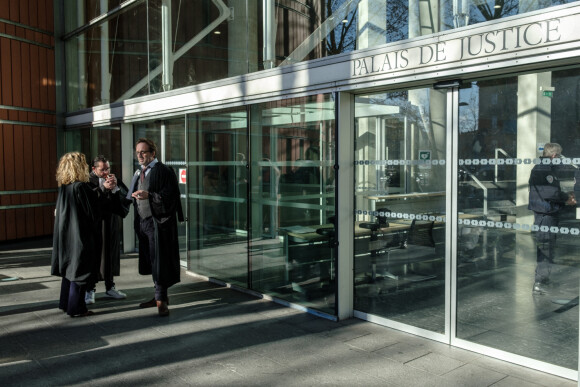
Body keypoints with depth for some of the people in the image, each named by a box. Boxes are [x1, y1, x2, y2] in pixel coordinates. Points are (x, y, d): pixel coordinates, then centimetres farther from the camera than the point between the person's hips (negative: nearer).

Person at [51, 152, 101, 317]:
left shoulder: (63, 187, 5)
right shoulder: (81, 187, -19)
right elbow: (93, 212, -17)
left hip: (66, 235, 8)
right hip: (81, 236, -8)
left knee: (69, 268, 17)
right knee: (79, 271, 1)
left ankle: (65, 303, 28)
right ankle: (76, 308, 8)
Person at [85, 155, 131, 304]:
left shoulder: (113, 179, 9)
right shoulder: (88, 180, -7)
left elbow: (126, 196, 0)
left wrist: (116, 187, -14)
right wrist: (103, 188, -24)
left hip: (112, 223, 5)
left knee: (111, 253, 11)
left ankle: (110, 287, 24)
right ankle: (90, 290, 12)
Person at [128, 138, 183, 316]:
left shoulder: (163, 171, -8)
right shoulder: (139, 173, 17)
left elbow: (169, 195, -16)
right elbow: (132, 195, 25)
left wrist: (149, 195, -26)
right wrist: (135, 195, 5)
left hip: (158, 222, -8)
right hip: (143, 221, 8)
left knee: (159, 260, -5)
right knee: (150, 260, 12)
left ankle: (161, 299, 2)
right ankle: (161, 296, 23)